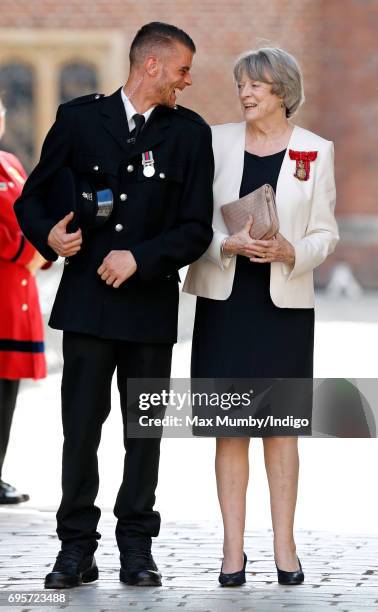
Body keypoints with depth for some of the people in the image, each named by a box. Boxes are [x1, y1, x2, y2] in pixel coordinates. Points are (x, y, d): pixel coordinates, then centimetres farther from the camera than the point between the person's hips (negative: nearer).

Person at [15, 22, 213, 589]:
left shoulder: (190, 134, 4)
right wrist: (49, 235, -13)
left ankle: (137, 549, 15)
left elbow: (196, 229, 0)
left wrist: (140, 259, -13)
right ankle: (77, 548, 7)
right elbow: (33, 197, 8)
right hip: (86, 302, -1)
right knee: (81, 429, -1)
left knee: (145, 433, 6)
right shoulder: (79, 118, 4)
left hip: (150, 304, 1)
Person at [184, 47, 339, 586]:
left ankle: (284, 547, 9)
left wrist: (290, 251, -15)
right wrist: (227, 245, -15)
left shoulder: (315, 151, 2)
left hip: (285, 301, -1)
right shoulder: (218, 142, 4)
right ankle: (233, 549, 4)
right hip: (225, 299, 1)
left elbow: (325, 234, 4)